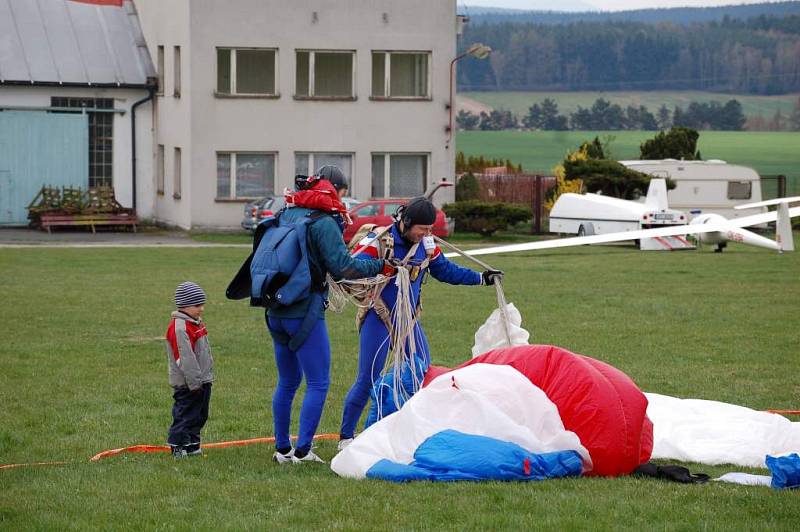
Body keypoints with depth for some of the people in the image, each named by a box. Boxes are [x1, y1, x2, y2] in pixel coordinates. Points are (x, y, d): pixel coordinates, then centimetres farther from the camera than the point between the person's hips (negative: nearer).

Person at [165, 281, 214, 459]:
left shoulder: (196, 323, 13)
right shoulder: (179, 328, -20)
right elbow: (185, 358, -24)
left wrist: (207, 375, 24)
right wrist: (194, 381, -23)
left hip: (202, 380, 10)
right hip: (187, 384, -10)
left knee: (200, 415, 15)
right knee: (185, 414, -5)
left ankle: (192, 445, 23)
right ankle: (178, 446, 1)